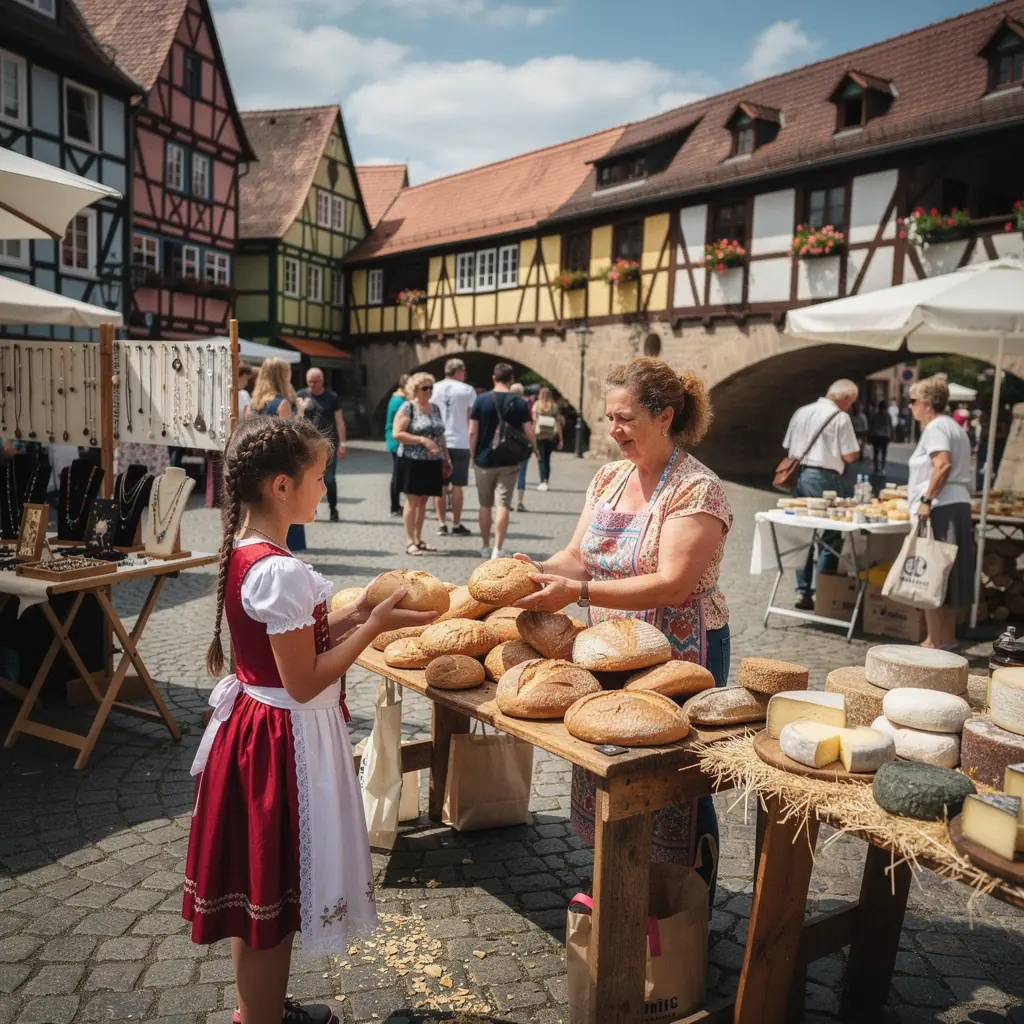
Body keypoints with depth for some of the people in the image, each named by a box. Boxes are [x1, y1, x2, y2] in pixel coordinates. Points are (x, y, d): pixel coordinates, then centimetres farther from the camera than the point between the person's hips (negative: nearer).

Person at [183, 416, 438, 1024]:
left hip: (251, 724, 10)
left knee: (255, 889, 23)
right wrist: (374, 627, -17)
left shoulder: (243, 552, 4)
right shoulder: (283, 571, -26)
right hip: (286, 739, -10)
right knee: (271, 896, 8)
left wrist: (351, 614, 4)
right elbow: (304, 682, -23)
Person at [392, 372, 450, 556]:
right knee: (412, 501, -4)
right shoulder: (408, 407, -7)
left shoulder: (435, 408, 13)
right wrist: (423, 440, -21)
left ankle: (418, 539, 19)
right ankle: (410, 542, 0)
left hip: (432, 462, 6)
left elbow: (440, 435, 20)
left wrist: (446, 458, 15)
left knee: (423, 501, 11)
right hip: (413, 461, -6)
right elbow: (397, 434, -15)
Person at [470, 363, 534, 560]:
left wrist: (473, 455, 5)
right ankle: (498, 549, -6)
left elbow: (472, 432, -6)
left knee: (485, 505, 13)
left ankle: (485, 547, 23)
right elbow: (529, 434, -5)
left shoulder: (482, 400, -5)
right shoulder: (519, 403, -3)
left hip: (484, 460, 1)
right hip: (509, 462, 0)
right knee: (503, 505, 0)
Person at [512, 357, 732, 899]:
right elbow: (578, 556, 6)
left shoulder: (697, 489, -16)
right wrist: (539, 571, -16)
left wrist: (578, 591, -31)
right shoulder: (609, 478, 6)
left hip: (678, 658, -6)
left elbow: (673, 584, -25)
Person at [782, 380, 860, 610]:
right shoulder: (840, 418, -8)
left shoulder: (801, 412, 11)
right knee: (829, 539, 3)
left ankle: (804, 593, 15)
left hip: (799, 476, 6)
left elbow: (788, 447, 15)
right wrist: (856, 450, 11)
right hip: (823, 478, -6)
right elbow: (850, 456, -9)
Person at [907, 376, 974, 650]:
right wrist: (917, 489, 29)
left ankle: (936, 642, -5)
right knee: (950, 578, 13)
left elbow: (943, 465, -24)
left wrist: (926, 499, -25)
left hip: (940, 510, -10)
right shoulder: (954, 427, 21)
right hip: (958, 507, 10)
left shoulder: (935, 427, -9)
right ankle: (948, 639, 19)